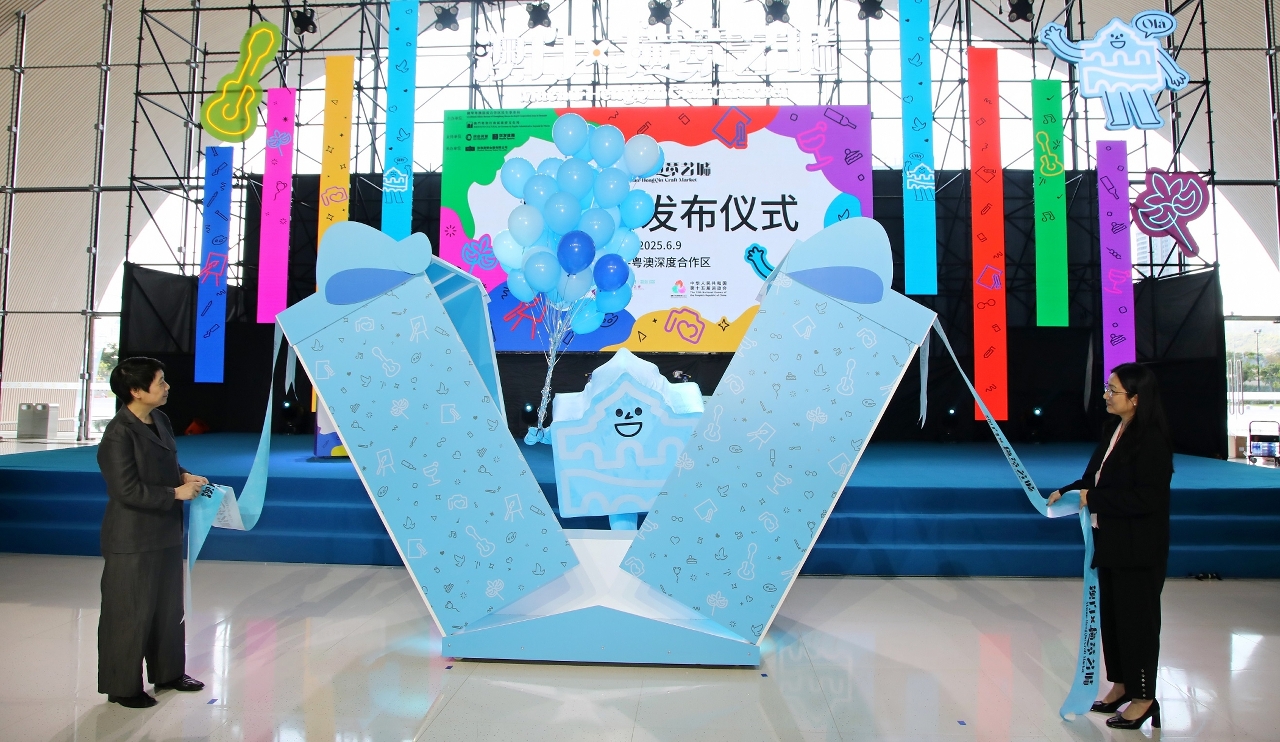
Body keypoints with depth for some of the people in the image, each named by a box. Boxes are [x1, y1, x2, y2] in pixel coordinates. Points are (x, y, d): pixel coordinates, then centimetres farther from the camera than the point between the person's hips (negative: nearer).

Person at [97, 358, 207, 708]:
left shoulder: (160, 420, 5)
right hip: (132, 540, -9)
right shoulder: (119, 433, -20)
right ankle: (123, 687, 21)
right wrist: (176, 493, -19)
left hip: (165, 533, 9)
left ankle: (168, 673, 34)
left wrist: (185, 475, 0)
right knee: (130, 612, 5)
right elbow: (128, 490, -23)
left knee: (169, 607, 18)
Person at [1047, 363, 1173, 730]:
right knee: (1110, 613, 17)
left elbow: (1146, 497, -25)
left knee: (1137, 617, 4)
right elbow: (1096, 476, 14)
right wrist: (1067, 491, -1)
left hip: (1138, 548, -9)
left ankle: (1144, 697, 19)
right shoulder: (1116, 430, 6)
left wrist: (1094, 499, -21)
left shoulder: (1151, 440, -20)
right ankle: (1121, 684, 32)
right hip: (1110, 540, 9)